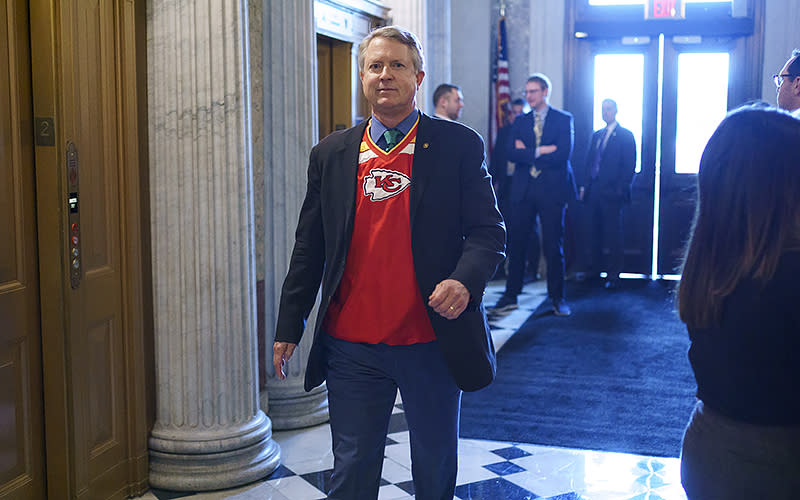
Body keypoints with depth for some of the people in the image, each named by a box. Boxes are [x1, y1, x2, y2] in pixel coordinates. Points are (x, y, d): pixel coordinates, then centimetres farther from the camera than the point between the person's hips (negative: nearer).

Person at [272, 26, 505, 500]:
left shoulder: (458, 145, -1)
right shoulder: (331, 153, 7)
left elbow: (489, 230, -2)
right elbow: (310, 246, 9)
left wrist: (465, 281, -22)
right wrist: (289, 326, 7)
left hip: (433, 343, -1)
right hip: (352, 346, 2)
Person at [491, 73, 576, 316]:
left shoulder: (564, 119, 3)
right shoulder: (520, 122, 13)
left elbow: (562, 155, -10)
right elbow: (512, 154, -1)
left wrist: (528, 153, -6)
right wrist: (540, 152, -11)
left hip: (552, 189, -3)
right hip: (523, 189, 3)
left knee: (553, 245, 2)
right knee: (516, 243, 3)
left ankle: (557, 298, 12)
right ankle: (511, 295, 11)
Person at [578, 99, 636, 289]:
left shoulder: (626, 136, 0)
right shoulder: (596, 135, 18)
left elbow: (629, 166, -5)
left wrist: (621, 189, -13)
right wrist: (585, 185, 8)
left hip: (611, 193, -6)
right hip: (593, 191, 6)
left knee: (613, 234, -4)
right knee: (594, 232, 9)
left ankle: (613, 275, 0)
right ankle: (595, 268, 18)